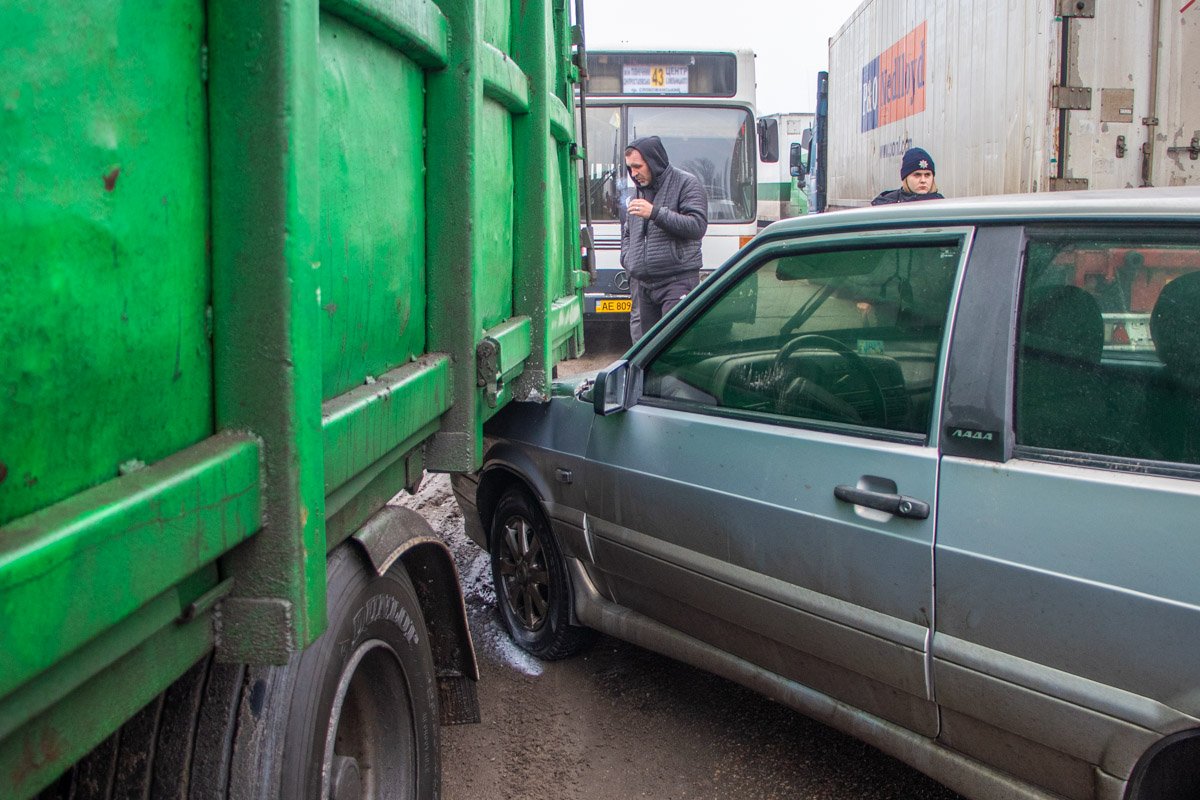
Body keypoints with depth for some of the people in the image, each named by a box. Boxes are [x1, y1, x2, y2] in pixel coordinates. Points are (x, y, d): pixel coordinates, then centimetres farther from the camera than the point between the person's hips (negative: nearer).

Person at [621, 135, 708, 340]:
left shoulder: (686, 183, 0)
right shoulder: (638, 192, 20)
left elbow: (697, 226, -12)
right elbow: (627, 233, 30)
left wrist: (655, 213, -18)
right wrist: (628, 260, 10)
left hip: (677, 282, -6)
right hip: (641, 284, 6)